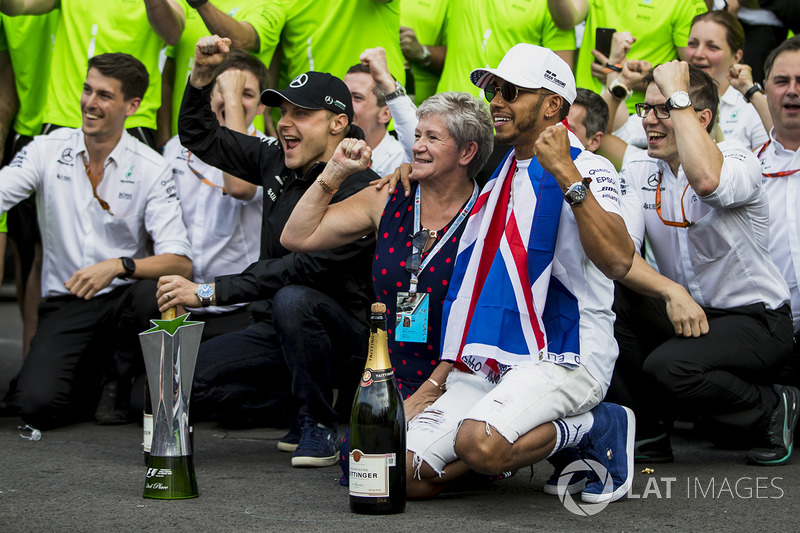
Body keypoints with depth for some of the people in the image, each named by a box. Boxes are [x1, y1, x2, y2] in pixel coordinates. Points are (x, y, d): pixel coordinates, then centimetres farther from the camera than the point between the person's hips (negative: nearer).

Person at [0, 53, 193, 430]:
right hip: (64, 302, 0)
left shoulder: (152, 169, -5)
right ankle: (92, 381, 15)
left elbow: (180, 263, -13)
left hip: (123, 296, 0)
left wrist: (119, 266, -29)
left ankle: (122, 382, -4)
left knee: (155, 294, -37)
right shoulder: (48, 150, 2)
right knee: (37, 405, -24)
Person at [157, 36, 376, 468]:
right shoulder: (277, 163, 7)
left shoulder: (359, 190, -17)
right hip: (275, 332, 7)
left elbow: (304, 266, -27)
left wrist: (209, 292, -30)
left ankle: (320, 424, -16)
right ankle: (297, 401, 7)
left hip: (345, 333, -7)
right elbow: (200, 138, 18)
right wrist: (201, 75, -1)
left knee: (293, 301, -40)